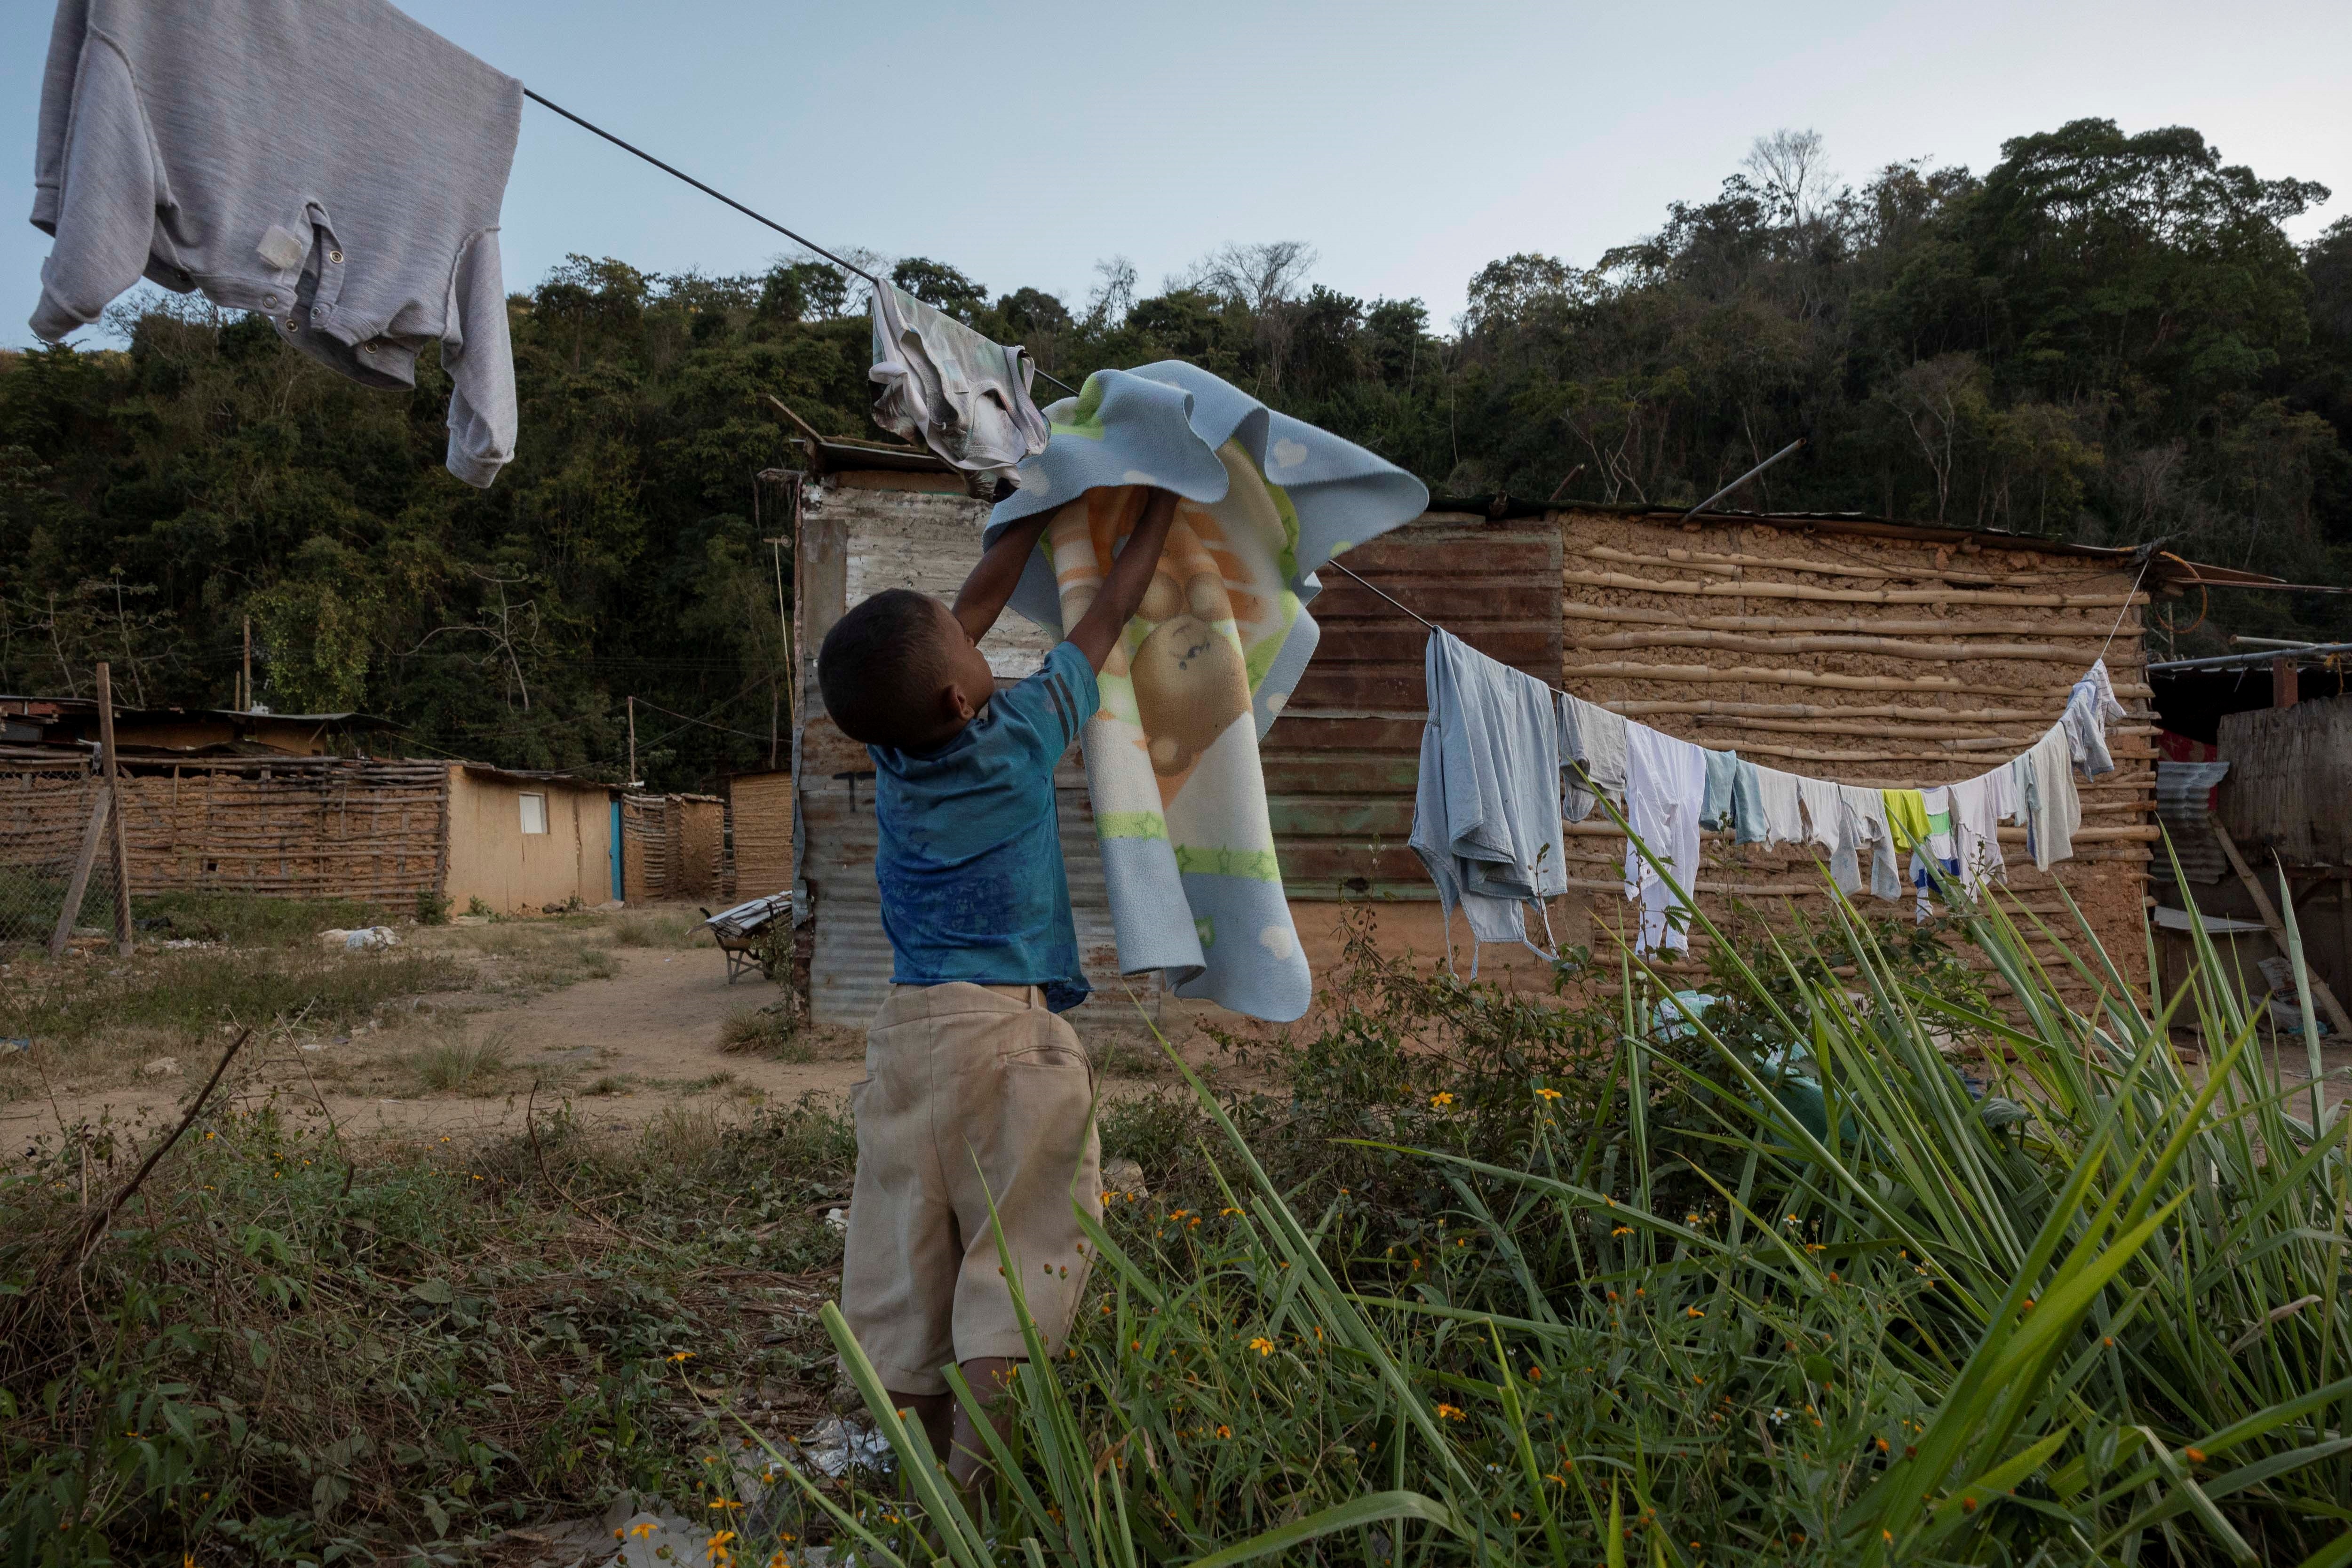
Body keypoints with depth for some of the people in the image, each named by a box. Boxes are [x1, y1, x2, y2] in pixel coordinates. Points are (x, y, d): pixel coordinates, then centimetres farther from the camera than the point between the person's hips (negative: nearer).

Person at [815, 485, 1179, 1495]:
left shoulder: (891, 751, 6)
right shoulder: (1021, 736, -7)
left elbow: (976, 607, 19)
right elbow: (1107, 619, 7)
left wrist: (1047, 509, 29)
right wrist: (1157, 510, 21)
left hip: (906, 1029, 6)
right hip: (1010, 1032, -6)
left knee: (908, 1273, 9)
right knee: (1017, 1266, -4)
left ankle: (935, 1471, 19)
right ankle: (977, 1488, -9)